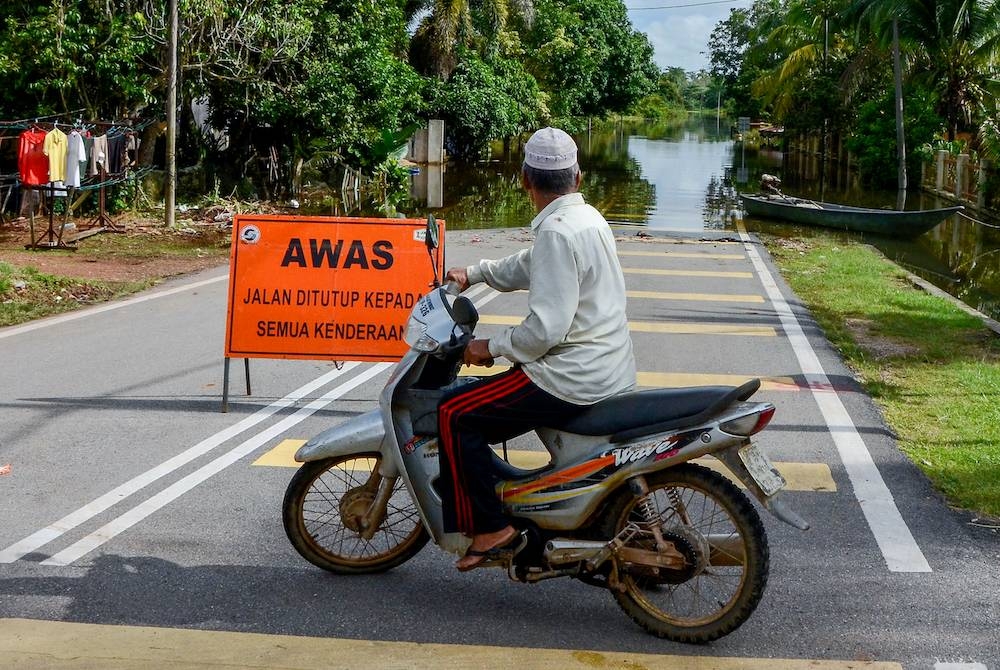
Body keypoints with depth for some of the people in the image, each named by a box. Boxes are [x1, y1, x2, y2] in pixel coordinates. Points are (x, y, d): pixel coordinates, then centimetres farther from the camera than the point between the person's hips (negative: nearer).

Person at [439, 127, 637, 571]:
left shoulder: (557, 231, -20)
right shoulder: (588, 217, 11)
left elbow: (547, 326, -24)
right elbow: (529, 266, 28)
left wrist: (492, 348, -12)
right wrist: (475, 274, 27)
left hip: (573, 377, -10)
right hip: (612, 369, 10)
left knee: (455, 414, -7)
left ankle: (490, 529, -6)